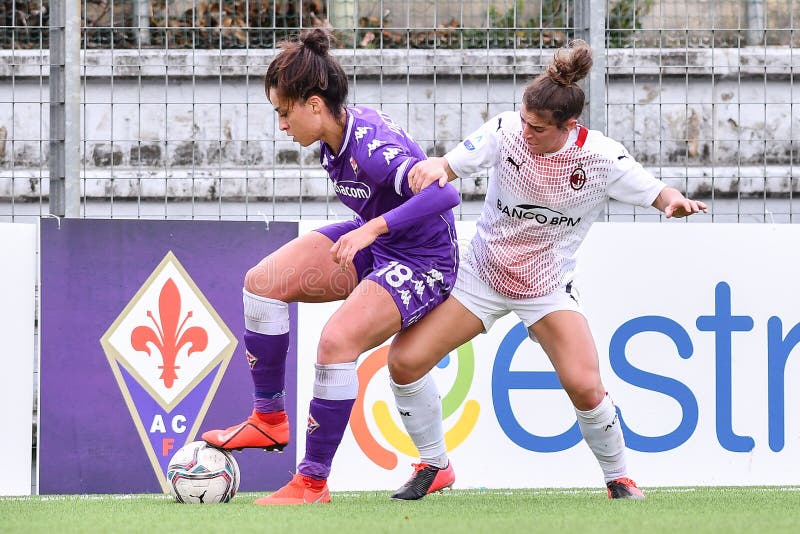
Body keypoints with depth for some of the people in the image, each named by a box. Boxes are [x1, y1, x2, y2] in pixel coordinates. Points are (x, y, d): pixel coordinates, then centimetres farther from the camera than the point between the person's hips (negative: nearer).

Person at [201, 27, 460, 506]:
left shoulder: (371, 147, -31)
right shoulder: (334, 137, -4)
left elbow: (445, 193, -42)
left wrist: (373, 228, -47)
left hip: (423, 263, -9)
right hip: (372, 247, 9)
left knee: (337, 341, -26)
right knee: (263, 281, -5)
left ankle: (314, 483, -14)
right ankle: (270, 419, 4)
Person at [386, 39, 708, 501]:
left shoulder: (602, 158, -20)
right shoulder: (506, 131, -17)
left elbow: (657, 192, -9)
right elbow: (449, 166, -13)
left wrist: (674, 202, -33)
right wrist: (432, 168, -37)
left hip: (549, 287, -2)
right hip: (483, 273, 2)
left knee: (585, 386, -21)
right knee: (405, 361, -10)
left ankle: (619, 478, 6)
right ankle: (434, 466, 12)